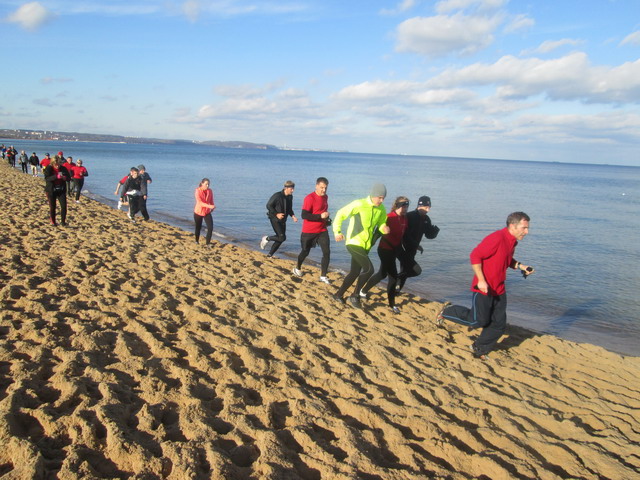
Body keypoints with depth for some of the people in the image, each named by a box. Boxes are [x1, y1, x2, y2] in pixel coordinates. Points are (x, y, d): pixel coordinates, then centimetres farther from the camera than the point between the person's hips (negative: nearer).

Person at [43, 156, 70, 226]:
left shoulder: (63, 168, 1)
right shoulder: (48, 168, -8)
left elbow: (68, 177, 7)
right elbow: (46, 178, -21)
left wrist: (65, 177, -17)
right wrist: (56, 176, -34)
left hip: (61, 190, 2)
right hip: (51, 191, -2)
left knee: (64, 205, -5)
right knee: (52, 207, 5)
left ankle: (63, 221, 7)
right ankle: (53, 221, 20)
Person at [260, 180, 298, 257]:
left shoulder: (290, 197, 4)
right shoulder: (277, 195, -18)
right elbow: (268, 205, -13)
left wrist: (292, 215, -1)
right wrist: (276, 214, -20)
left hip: (283, 220, 8)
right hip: (275, 219, -8)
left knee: (280, 239, 7)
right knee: (282, 238, -15)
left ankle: (270, 255, 21)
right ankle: (266, 239, 8)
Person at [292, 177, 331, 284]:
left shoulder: (325, 197, 7)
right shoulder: (310, 198, -18)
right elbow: (304, 215, -25)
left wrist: (327, 219, 7)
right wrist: (320, 216, -29)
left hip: (322, 231, 5)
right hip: (309, 231, -5)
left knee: (326, 252, -8)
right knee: (305, 251, 12)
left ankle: (323, 276, 1)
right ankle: (297, 269, 39)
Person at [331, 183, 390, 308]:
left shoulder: (381, 209, 2)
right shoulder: (359, 204, -17)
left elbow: (381, 223, 12)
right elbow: (341, 214, -10)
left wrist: (384, 228, -12)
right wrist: (337, 231, -14)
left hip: (366, 245, 7)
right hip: (354, 243, -7)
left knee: (355, 272, 15)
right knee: (369, 269, -17)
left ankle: (339, 295, 34)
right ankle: (355, 296, 1)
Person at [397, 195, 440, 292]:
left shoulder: (426, 219, 6)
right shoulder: (409, 217, -18)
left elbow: (429, 235, 8)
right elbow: (404, 234, -23)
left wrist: (435, 229, -13)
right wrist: (416, 245, -25)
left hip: (411, 251, 8)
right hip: (402, 249, -8)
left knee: (405, 272, 14)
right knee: (417, 270, -17)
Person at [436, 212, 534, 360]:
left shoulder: (512, 241, 7)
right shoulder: (497, 238, -22)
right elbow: (475, 256, -24)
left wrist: (521, 267, 6)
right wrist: (481, 280, -25)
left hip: (499, 290, 9)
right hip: (483, 288, -9)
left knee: (499, 324, 8)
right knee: (479, 321, -2)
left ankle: (480, 349, 26)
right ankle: (447, 311, 19)